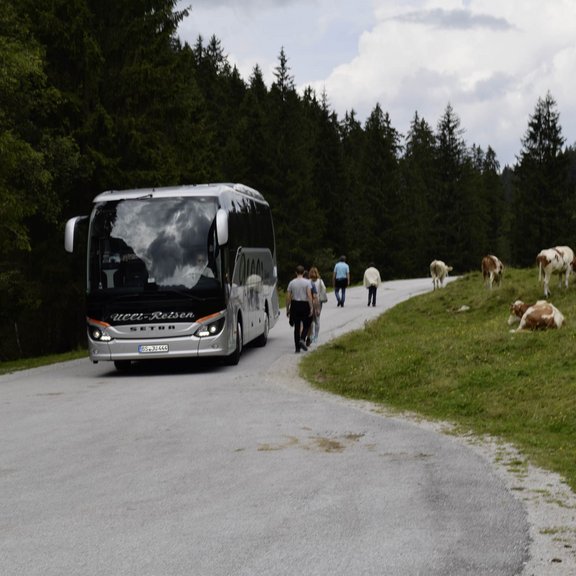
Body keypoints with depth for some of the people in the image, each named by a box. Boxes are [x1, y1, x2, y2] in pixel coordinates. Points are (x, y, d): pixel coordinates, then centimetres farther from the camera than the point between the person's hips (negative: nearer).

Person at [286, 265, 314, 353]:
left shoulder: (291, 283, 2)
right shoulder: (307, 282, -5)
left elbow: (288, 297, 1)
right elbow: (309, 296, -13)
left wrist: (287, 309, 9)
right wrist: (311, 308, -10)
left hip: (295, 305, 2)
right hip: (304, 305, -2)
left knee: (297, 327, 8)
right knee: (306, 325, 12)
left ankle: (297, 348, 6)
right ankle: (302, 339, -13)